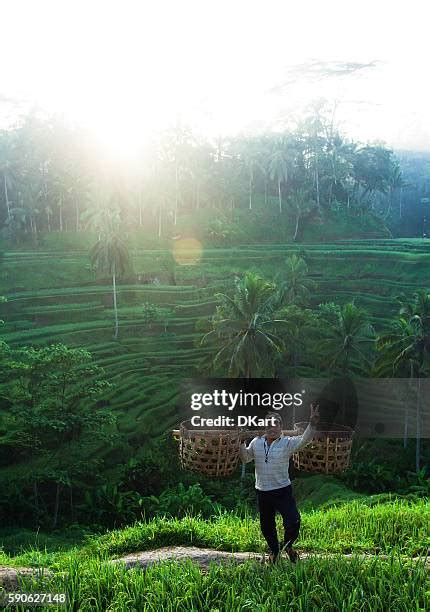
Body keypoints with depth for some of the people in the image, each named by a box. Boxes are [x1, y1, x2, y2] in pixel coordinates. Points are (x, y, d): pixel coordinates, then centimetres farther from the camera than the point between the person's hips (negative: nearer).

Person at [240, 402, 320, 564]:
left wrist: (313, 423, -39)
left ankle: (288, 546, 21)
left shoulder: (288, 442, -8)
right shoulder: (256, 442, 2)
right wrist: (241, 444, -5)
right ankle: (274, 551, 42)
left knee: (293, 522, -11)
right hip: (262, 492, 3)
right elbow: (245, 459, 12)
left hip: (283, 491, -3)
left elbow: (304, 439, -24)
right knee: (266, 526, 15)